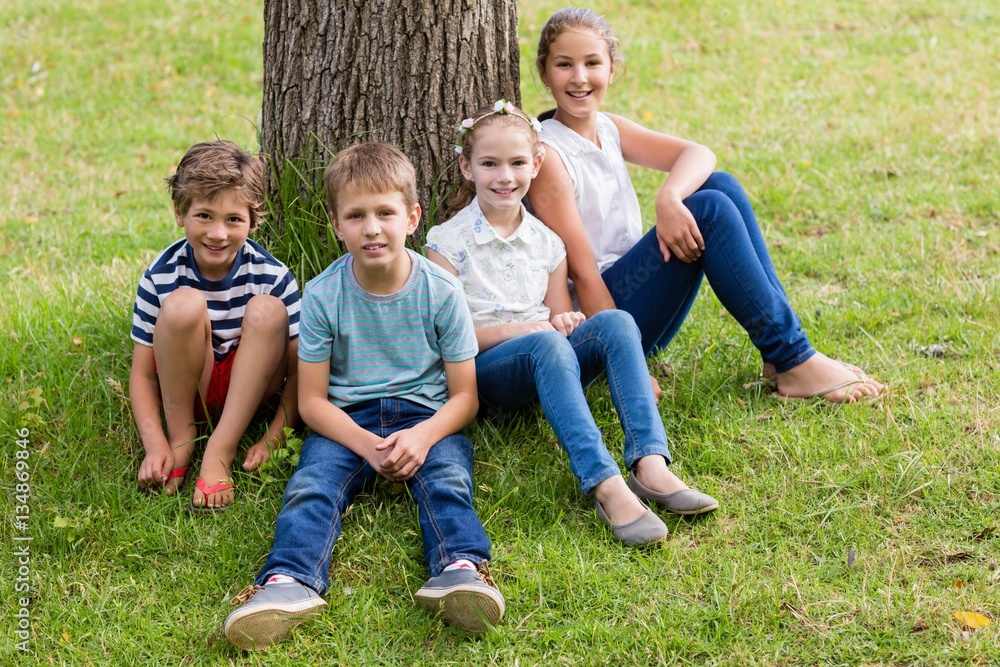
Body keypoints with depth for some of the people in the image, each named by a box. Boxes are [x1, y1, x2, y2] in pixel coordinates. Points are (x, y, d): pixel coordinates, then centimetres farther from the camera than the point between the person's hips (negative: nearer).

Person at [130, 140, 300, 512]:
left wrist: (272, 439, -22)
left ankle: (220, 453, -24)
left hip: (247, 388, 1)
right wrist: (155, 444, -24)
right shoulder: (161, 277, -14)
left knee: (267, 310, -27)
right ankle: (181, 439, -12)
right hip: (184, 391, -1)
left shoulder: (271, 276, -14)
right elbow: (142, 374, -10)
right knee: (183, 304, -28)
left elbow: (298, 368, -11)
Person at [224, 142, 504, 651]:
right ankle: (289, 582, -52)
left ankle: (459, 571, -56)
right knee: (311, 484, -28)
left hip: (425, 415, 0)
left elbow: (464, 395, 1)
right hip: (347, 420, 1)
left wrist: (423, 436, -21)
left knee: (446, 477, -32)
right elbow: (312, 399, 0)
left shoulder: (441, 291, -1)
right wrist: (365, 444, -18)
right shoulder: (323, 295, -1)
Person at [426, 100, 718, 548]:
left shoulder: (546, 242, 12)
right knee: (546, 345, -37)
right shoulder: (449, 243, -2)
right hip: (480, 371, -4)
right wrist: (510, 331, -19)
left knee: (615, 322, -24)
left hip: (545, 373, 5)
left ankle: (650, 465, -39)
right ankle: (605, 485, -51)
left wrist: (565, 322, -7)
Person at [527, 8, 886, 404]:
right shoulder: (547, 153, -13)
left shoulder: (609, 130, 10)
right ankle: (794, 363, -19)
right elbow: (583, 271, -18)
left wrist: (669, 198, -28)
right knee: (709, 209, -20)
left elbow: (699, 155, -5)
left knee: (720, 186, -7)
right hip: (594, 319, -8)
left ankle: (780, 356, -11)